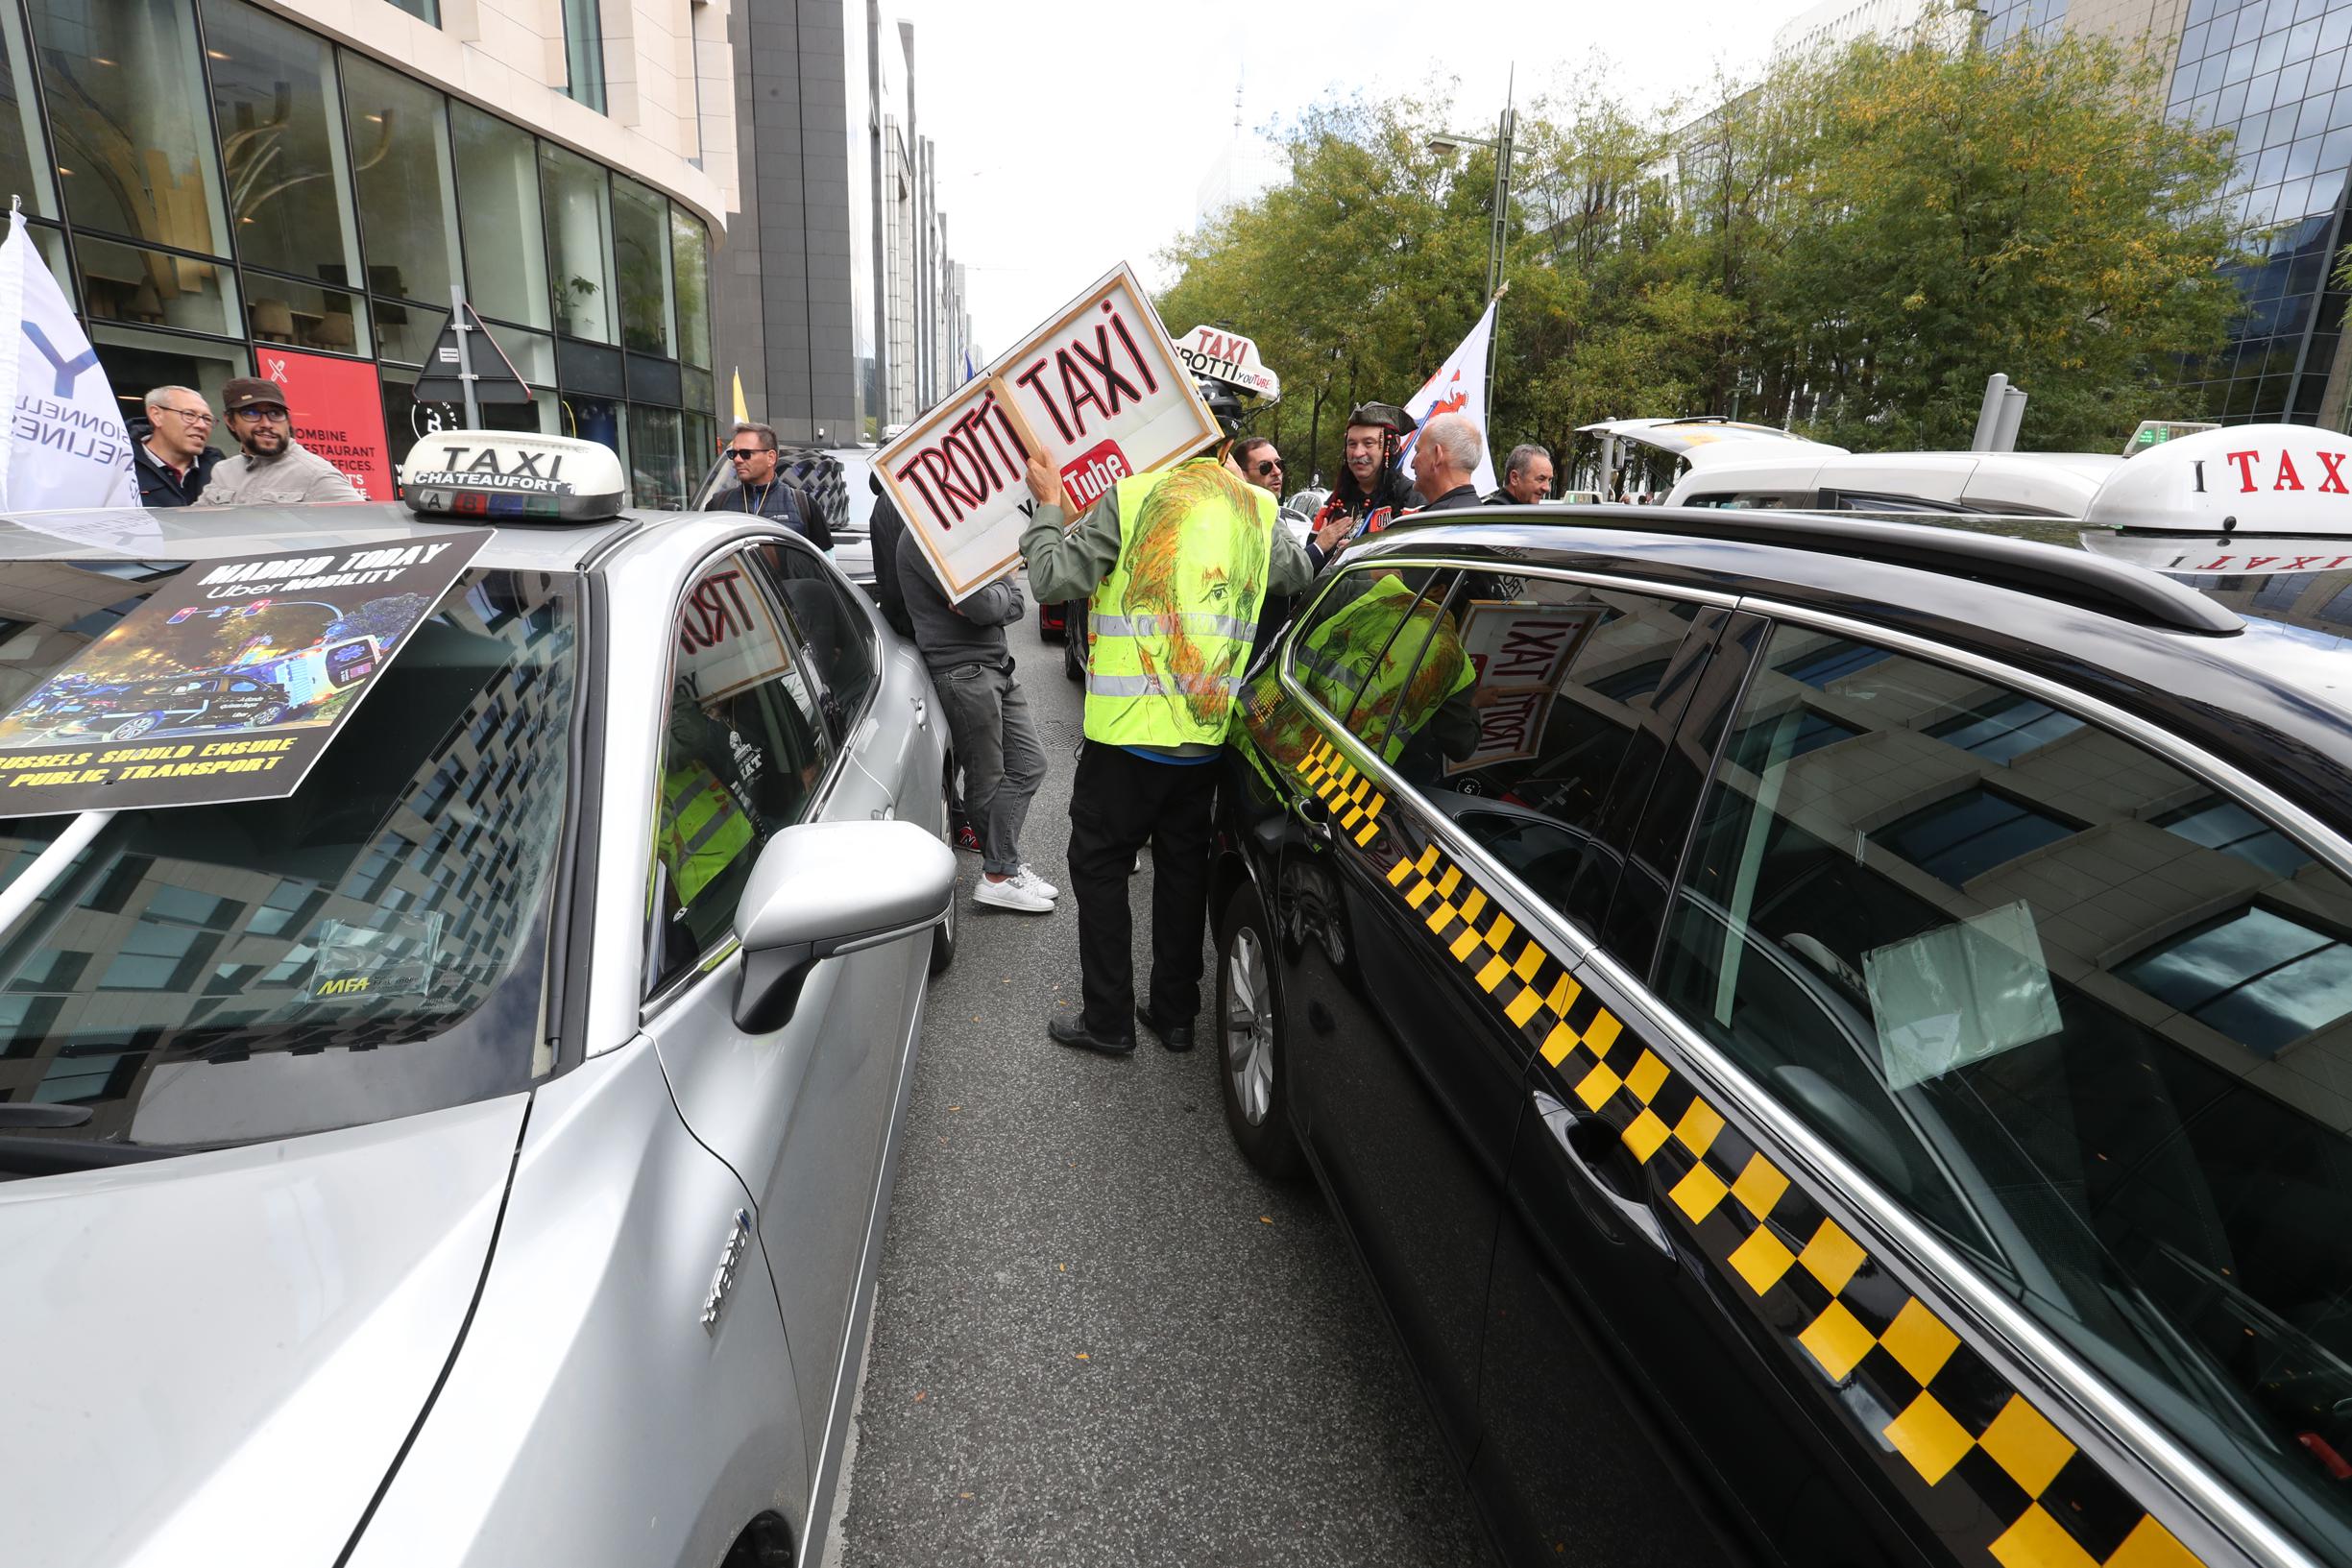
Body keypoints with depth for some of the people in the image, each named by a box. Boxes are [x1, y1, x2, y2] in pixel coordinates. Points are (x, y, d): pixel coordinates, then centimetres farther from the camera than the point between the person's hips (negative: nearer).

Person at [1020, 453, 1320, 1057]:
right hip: (1207, 733, 5)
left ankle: (1108, 1020, 14)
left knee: (1099, 867, 9)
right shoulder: (1258, 509, 5)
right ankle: (1175, 1013, 26)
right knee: (1183, 867, 16)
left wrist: (1048, 506, 6)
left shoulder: (1132, 498, -10)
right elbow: (1300, 574, 22)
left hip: (1128, 729, -5)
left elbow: (1054, 578, -9)